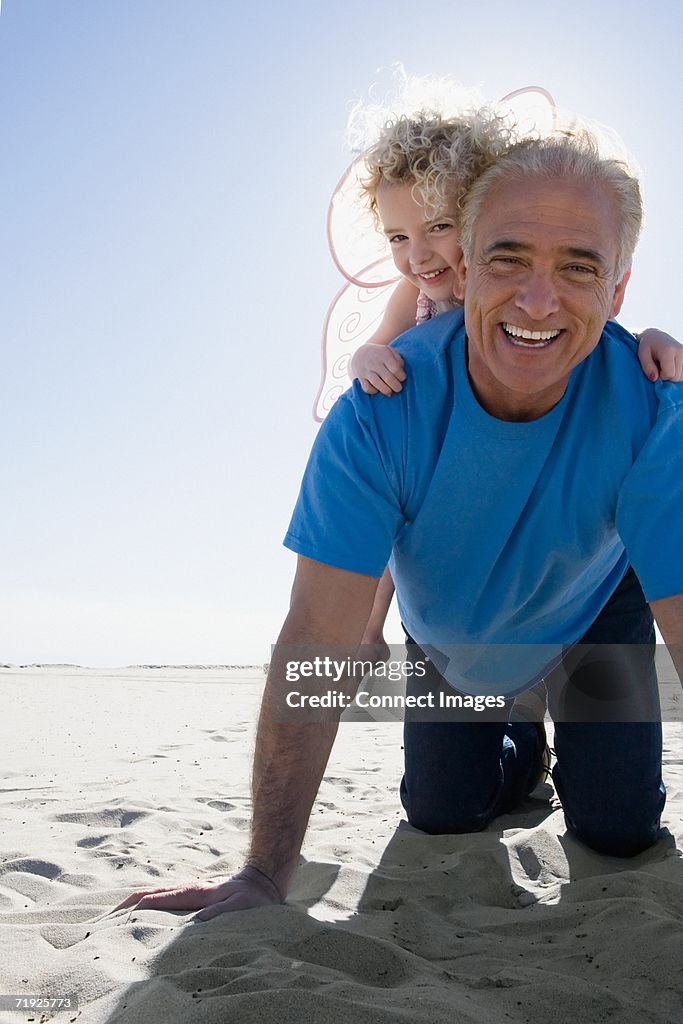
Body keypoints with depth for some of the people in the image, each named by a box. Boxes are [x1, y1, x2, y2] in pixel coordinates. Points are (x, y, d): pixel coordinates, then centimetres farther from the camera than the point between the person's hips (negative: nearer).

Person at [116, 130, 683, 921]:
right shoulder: (381, 414, -36)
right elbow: (319, 645, -38)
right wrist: (264, 876, -37)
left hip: (592, 624, 0)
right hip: (449, 641, 1)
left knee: (620, 829, -3)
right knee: (443, 814, 3)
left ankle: (576, 754, 34)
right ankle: (516, 752, 39)